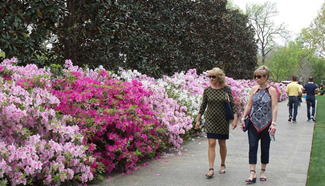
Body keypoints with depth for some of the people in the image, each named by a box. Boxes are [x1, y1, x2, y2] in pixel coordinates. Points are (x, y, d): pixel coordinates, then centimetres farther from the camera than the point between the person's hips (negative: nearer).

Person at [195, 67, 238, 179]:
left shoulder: (226, 89, -3)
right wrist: (198, 120, 6)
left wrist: (235, 118, -7)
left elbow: (232, 104, 0)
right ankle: (211, 169, -7)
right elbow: (203, 106, 7)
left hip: (223, 120, 0)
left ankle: (223, 165, 30)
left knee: (222, 144, 10)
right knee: (211, 143, -7)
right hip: (210, 120, 0)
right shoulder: (207, 90, 0)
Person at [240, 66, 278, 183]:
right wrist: (243, 118, 4)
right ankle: (253, 173, -4)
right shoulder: (254, 89, 4)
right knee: (252, 147, -5)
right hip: (253, 123, 2)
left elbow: (274, 108, -10)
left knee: (265, 148, 9)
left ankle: (263, 172, 22)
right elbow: (249, 105, 9)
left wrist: (273, 123, -18)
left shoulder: (272, 90, -5)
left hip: (266, 124, -2)